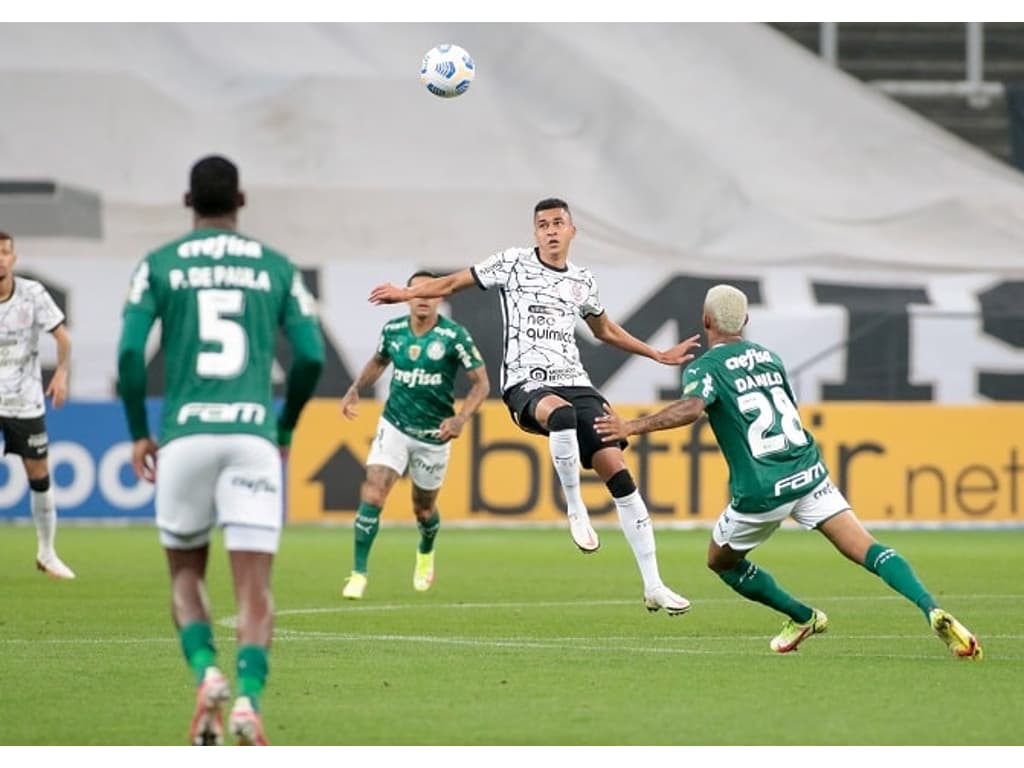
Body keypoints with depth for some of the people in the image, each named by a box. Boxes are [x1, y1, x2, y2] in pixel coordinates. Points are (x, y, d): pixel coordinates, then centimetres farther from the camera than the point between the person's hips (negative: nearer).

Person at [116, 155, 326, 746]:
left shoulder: (159, 266, 7)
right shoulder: (277, 269, 10)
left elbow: (130, 352, -3)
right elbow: (312, 357, 5)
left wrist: (139, 432, 9)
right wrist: (286, 429, 20)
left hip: (184, 433, 0)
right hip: (254, 435, 0)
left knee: (186, 573, 18)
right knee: (255, 587, 0)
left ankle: (207, 674, -6)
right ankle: (249, 700, -21)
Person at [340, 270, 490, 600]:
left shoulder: (454, 336, -14)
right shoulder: (392, 330, -3)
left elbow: (481, 382, -10)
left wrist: (461, 418, -24)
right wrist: (355, 389, 5)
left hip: (434, 434, -1)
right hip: (394, 426, 1)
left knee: (423, 509, 13)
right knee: (373, 494, -17)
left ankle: (426, 554, 48)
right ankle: (358, 574, -12)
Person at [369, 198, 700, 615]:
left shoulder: (583, 280, 17)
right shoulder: (513, 263, 4)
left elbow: (606, 330, 34)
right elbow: (453, 282, 6)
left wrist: (658, 355, 36)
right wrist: (406, 293, -9)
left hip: (575, 383, 5)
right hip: (526, 384, -4)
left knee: (617, 469, -9)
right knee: (562, 412, -42)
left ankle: (653, 586, -4)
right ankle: (575, 510, -22)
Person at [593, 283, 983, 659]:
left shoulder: (705, 368, -3)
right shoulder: (769, 357, 16)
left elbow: (691, 408, -24)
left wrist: (632, 427, -23)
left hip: (761, 492, -4)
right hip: (809, 474, 4)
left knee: (721, 561, 23)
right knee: (867, 551, -5)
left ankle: (802, 618, 25)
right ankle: (932, 611, -26)